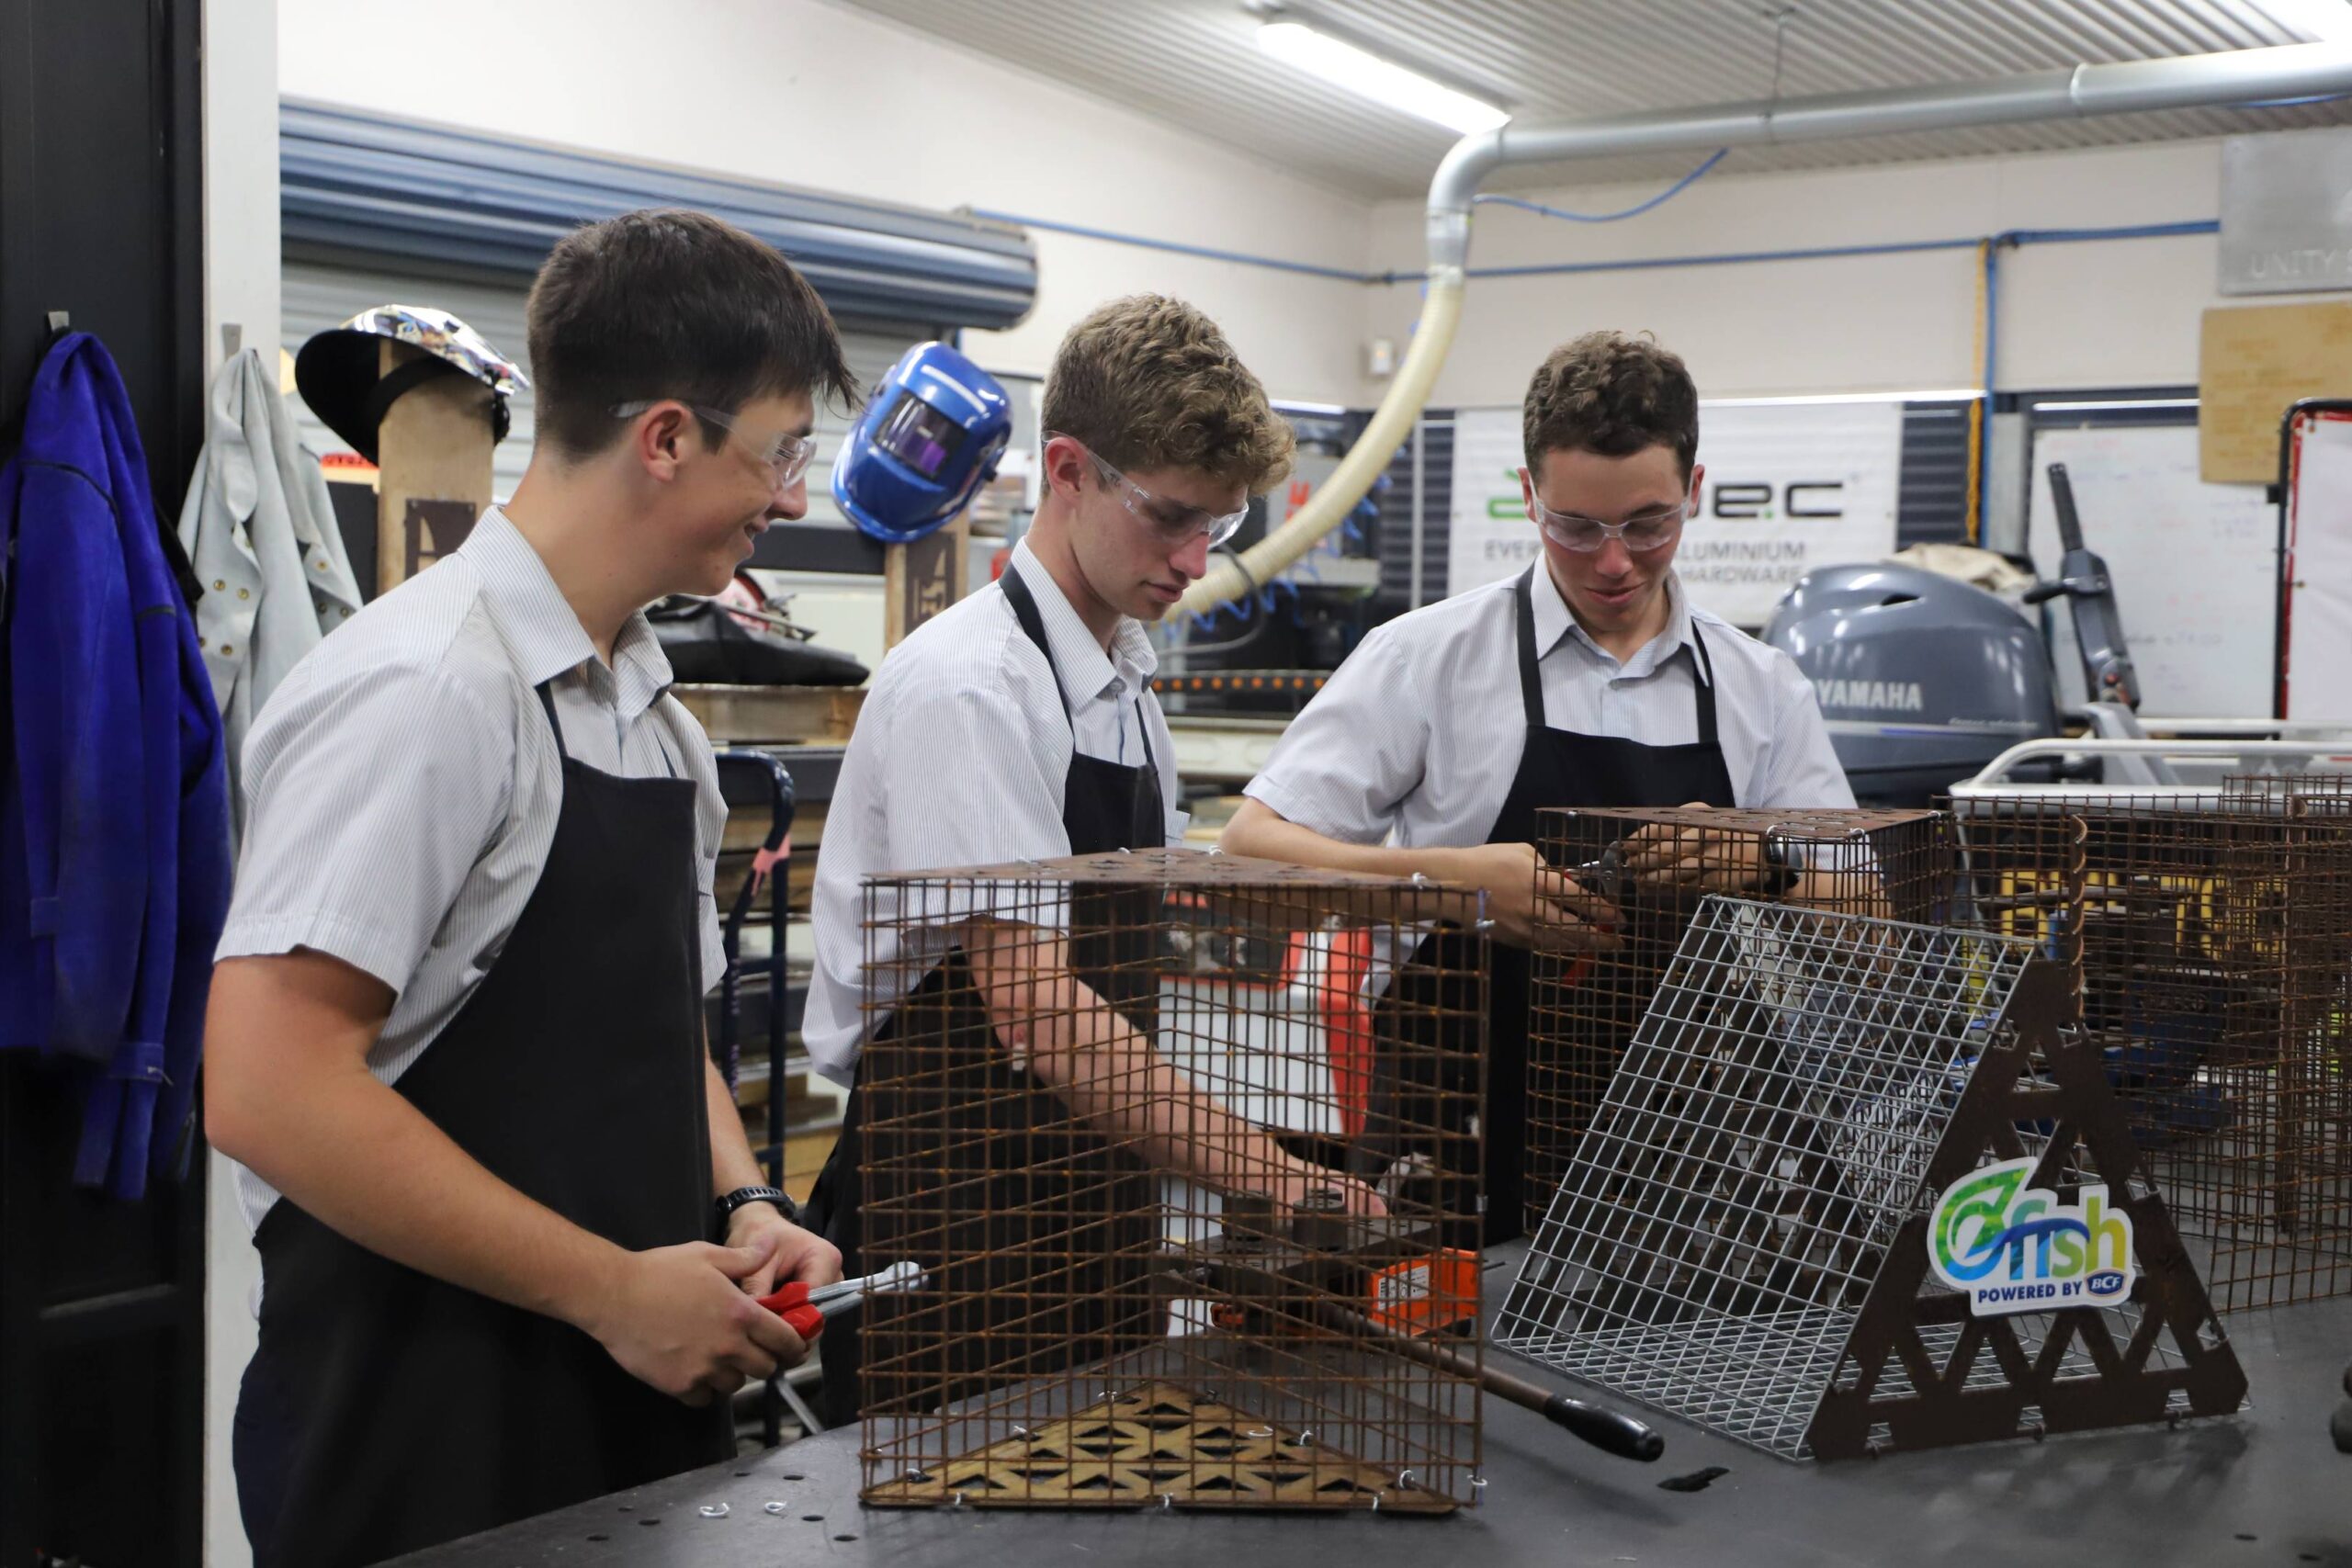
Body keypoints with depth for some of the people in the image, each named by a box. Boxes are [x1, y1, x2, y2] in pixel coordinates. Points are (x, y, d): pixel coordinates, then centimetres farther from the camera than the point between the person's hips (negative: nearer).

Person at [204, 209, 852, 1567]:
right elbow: (267, 1092, -23)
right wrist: (616, 1291, -18)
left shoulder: (659, 714, 10)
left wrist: (741, 1202, 1)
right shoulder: (424, 689, -17)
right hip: (425, 1446, -8)